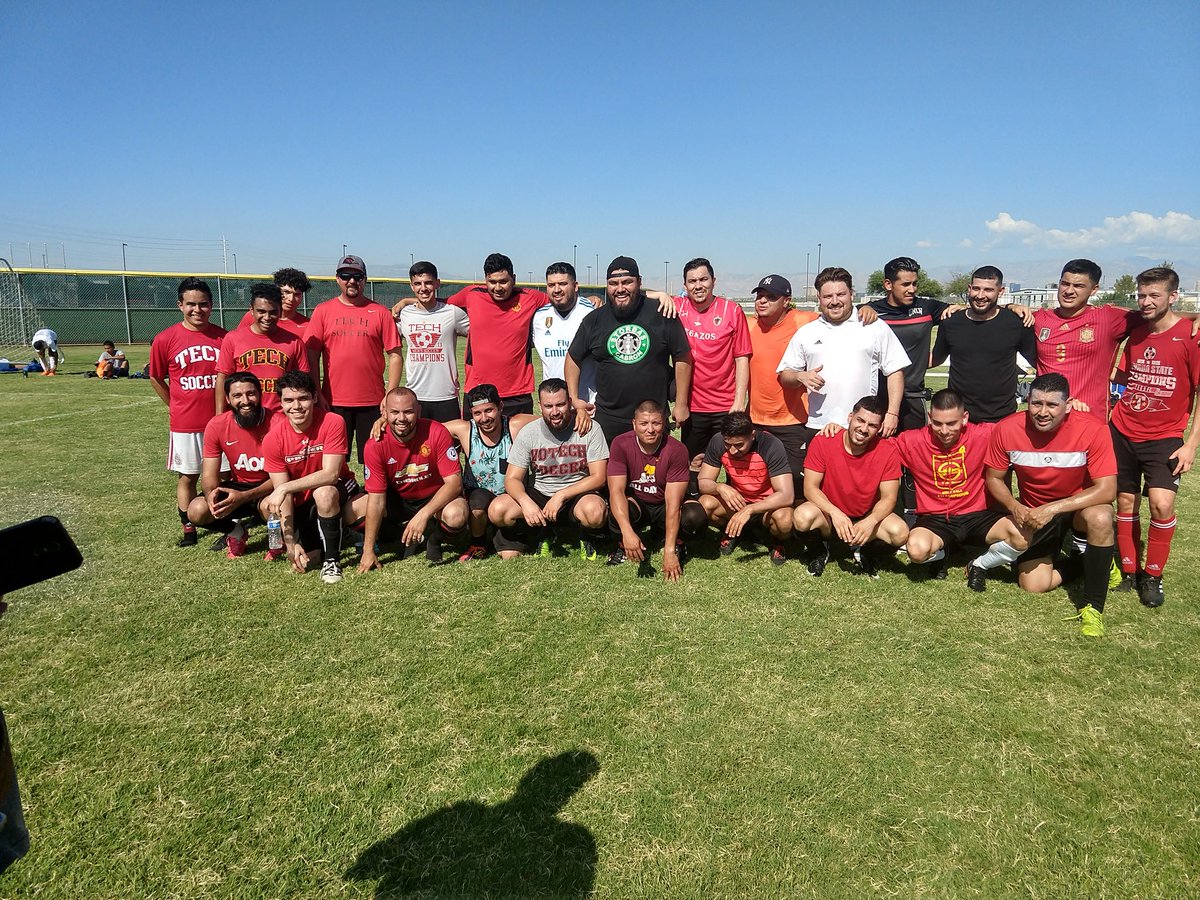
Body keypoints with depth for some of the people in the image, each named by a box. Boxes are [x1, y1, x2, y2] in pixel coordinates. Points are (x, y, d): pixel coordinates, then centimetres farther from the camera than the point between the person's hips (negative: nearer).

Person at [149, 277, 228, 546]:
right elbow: (155, 378, 8)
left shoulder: (224, 337, -2)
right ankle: (188, 529, 21)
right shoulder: (165, 339, -5)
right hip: (185, 424, 0)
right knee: (187, 476, 10)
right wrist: (177, 406, 8)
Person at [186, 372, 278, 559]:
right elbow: (209, 475, -7)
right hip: (237, 486, 4)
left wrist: (243, 497, -35)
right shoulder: (216, 425, -10)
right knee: (196, 511, -20)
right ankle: (235, 532, 12)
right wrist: (211, 493, -33)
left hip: (268, 488, -4)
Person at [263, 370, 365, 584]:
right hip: (301, 502, 2)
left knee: (324, 493, -37)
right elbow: (284, 496, -13)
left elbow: (331, 474, -25)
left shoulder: (333, 422, -20)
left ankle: (332, 559, -17)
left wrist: (286, 487, -32)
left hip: (338, 490, -2)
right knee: (303, 559, -16)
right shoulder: (273, 440, -13)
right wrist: (290, 543, -19)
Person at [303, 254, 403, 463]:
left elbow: (394, 355, 2)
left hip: (373, 402, -1)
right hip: (334, 402, 1)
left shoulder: (380, 312, 4)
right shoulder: (322, 311, 6)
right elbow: (311, 356, 4)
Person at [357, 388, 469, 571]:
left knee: (456, 515, -36)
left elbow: (454, 482, -23)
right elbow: (376, 499, -18)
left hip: (435, 499, -2)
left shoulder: (437, 433, -22)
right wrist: (368, 552, -20)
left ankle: (433, 539, 1)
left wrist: (423, 514, -36)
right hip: (397, 501, 3)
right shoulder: (376, 445, -18)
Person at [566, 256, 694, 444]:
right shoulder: (594, 320, 3)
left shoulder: (661, 314, -3)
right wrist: (574, 399, 4)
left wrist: (681, 404, 1)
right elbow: (573, 359, 12)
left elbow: (682, 358, 1)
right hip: (607, 419, 1)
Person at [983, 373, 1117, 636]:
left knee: (1100, 518, -37)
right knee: (1033, 585, -7)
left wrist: (1053, 509, -34)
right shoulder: (1007, 430, -19)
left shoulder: (1093, 429, -25)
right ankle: (1078, 563, 26)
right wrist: (1014, 507, -23)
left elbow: (1106, 489, -26)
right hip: (1033, 513, 2)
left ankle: (1092, 606, -19)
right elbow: (994, 478, -5)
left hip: (1080, 505, -2)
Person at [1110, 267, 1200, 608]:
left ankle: (1153, 576, 2)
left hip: (1164, 438, -4)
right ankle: (1129, 571, 23)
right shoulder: (1136, 333, 6)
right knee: (1125, 502, 8)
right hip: (1123, 432, 5)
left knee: (1162, 503, -17)